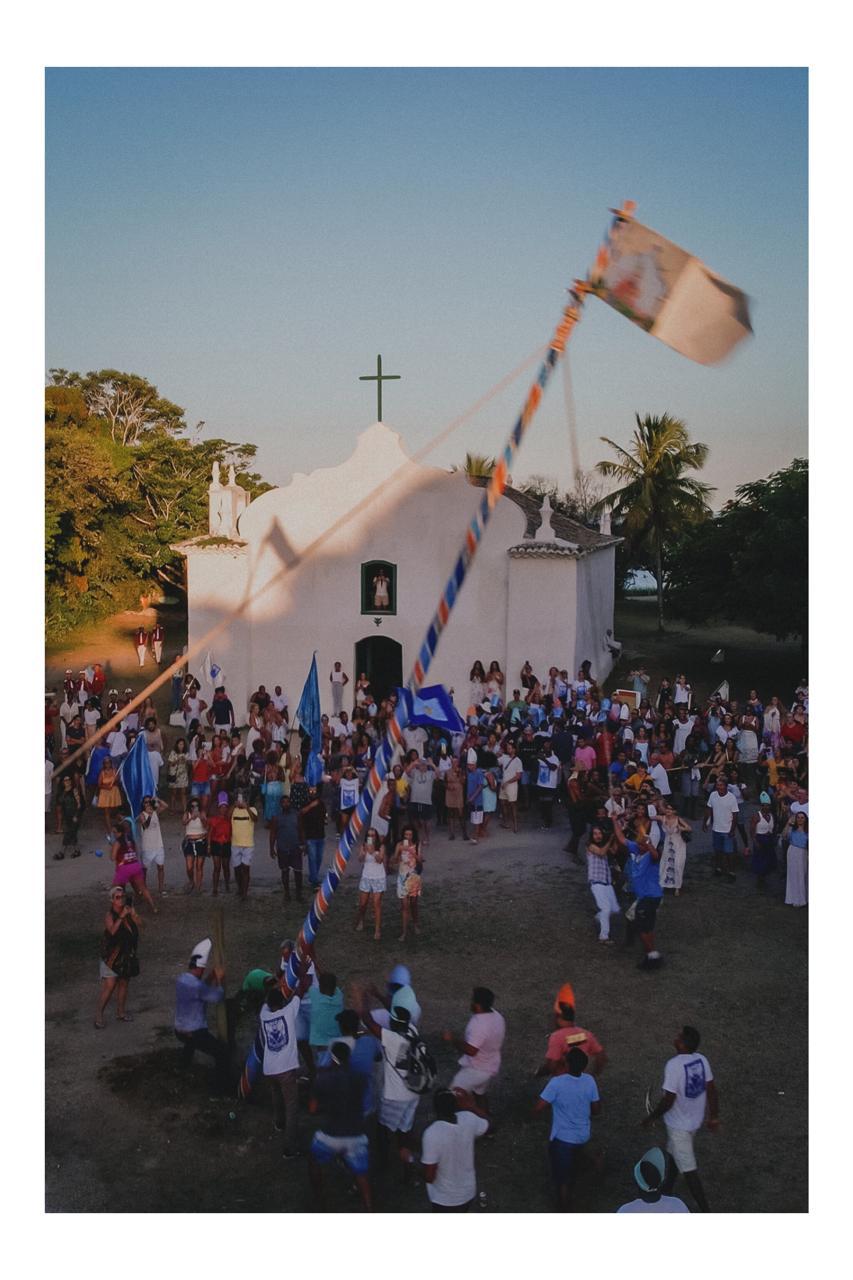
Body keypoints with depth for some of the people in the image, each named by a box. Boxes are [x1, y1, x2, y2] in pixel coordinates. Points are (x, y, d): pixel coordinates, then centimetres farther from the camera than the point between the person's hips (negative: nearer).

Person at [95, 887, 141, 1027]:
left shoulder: (128, 911, 0)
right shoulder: (109, 916, -16)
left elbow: (138, 925, -4)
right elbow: (112, 930, -32)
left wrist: (132, 914, -16)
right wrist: (121, 917, -31)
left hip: (127, 955, 6)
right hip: (112, 956, -6)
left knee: (123, 984, 15)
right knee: (109, 986, -8)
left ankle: (120, 1012, 28)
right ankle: (99, 1014, 6)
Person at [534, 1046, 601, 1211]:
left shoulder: (557, 1083, -29)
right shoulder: (590, 1081, -14)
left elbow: (538, 1108, -25)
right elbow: (597, 1110, -2)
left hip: (563, 1138, -6)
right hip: (583, 1136, 6)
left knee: (562, 1177, 10)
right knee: (572, 1168, 33)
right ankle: (568, 1196, 56)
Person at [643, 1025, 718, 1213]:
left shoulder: (674, 1065, -30)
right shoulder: (701, 1059, -9)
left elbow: (668, 1100, -26)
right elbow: (711, 1090, -1)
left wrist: (651, 1117, -10)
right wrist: (714, 1117, 12)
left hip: (678, 1124, -8)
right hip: (695, 1119, 8)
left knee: (688, 1169, 4)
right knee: (674, 1155, 27)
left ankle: (706, 1213, 9)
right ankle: (666, 1192, 45)